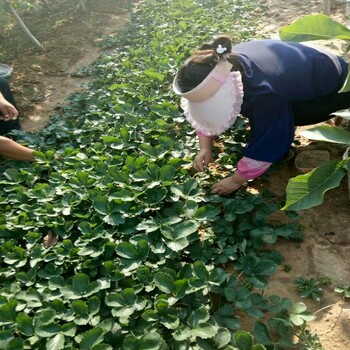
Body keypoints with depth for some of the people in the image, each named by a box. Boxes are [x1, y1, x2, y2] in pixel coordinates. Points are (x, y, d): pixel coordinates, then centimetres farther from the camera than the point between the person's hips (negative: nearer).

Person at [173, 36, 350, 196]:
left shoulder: (262, 92, -43)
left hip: (332, 82, -7)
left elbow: (265, 145, -33)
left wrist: (236, 180, -23)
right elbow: (205, 112, -6)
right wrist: (204, 147, -12)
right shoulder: (222, 65, -20)